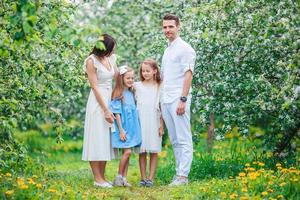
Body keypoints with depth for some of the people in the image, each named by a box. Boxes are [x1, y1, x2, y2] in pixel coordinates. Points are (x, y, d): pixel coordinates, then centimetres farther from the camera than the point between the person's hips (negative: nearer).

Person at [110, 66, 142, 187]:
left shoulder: (131, 93, 12)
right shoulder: (118, 95, -9)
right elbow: (117, 113, -12)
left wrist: (135, 128, 14)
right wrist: (121, 130, -16)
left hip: (132, 127, 7)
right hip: (123, 128, -7)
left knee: (127, 153, 6)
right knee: (127, 151, -13)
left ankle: (124, 178, 10)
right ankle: (119, 176, -1)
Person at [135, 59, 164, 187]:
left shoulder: (159, 87, 5)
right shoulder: (137, 86, 6)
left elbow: (162, 107, 4)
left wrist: (161, 125, -1)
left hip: (154, 122, 0)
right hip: (140, 122, 1)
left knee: (154, 151, 0)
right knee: (142, 151, 2)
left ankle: (151, 178, 2)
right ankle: (143, 178, 6)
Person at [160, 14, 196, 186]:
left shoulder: (184, 48, -5)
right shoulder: (167, 50, 20)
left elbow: (188, 75, -13)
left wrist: (183, 100, -19)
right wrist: (160, 100, 16)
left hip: (178, 100, -8)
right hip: (165, 100, 8)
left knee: (184, 139, -6)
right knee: (174, 141, 10)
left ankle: (183, 176, -6)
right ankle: (179, 173, 15)